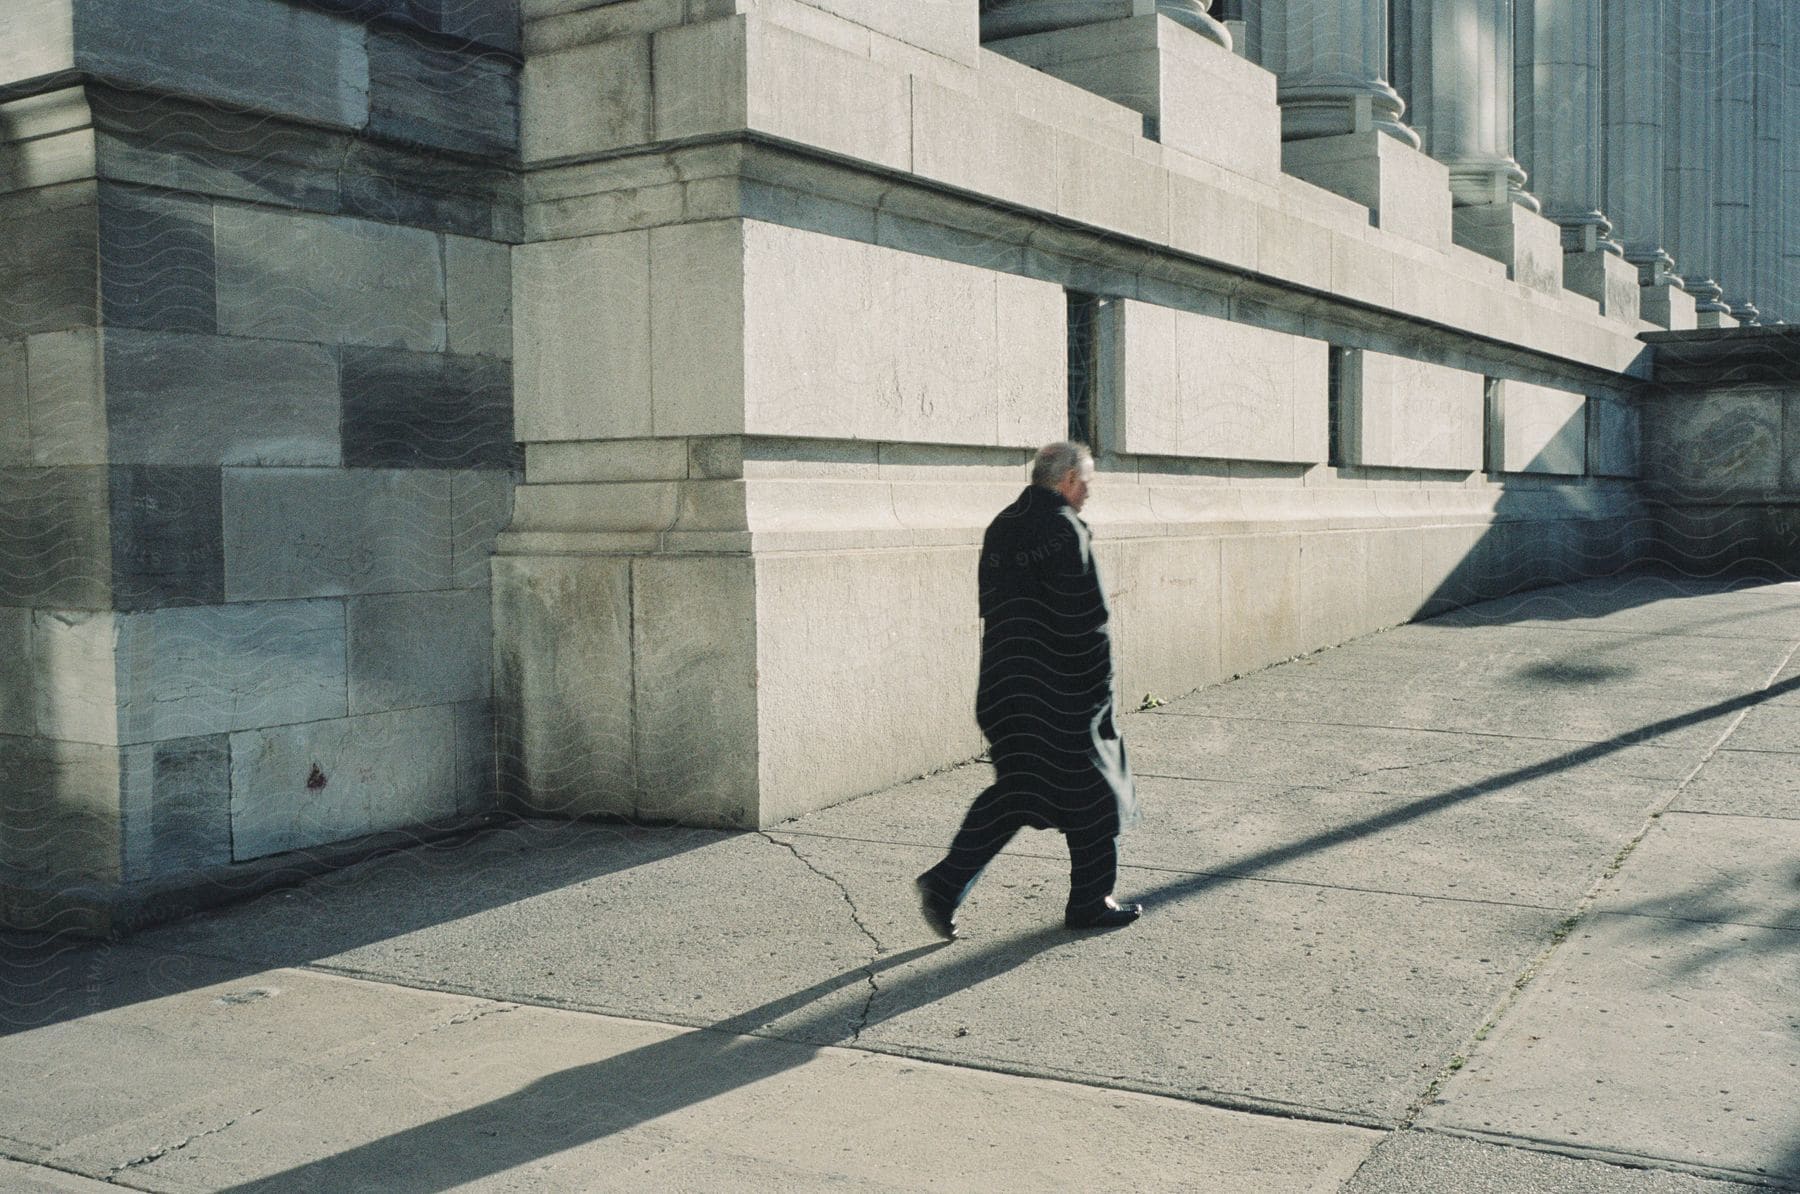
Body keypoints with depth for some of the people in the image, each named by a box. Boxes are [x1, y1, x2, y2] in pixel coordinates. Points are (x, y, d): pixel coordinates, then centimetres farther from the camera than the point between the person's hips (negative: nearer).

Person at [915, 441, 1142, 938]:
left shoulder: (1000, 528, 11)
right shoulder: (1063, 530, -14)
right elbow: (1086, 622, -17)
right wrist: (1098, 693, -11)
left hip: (1004, 687, 8)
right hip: (1059, 691, -8)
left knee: (1015, 792, 14)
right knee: (1090, 794, 8)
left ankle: (945, 882, 4)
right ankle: (1090, 902, 19)